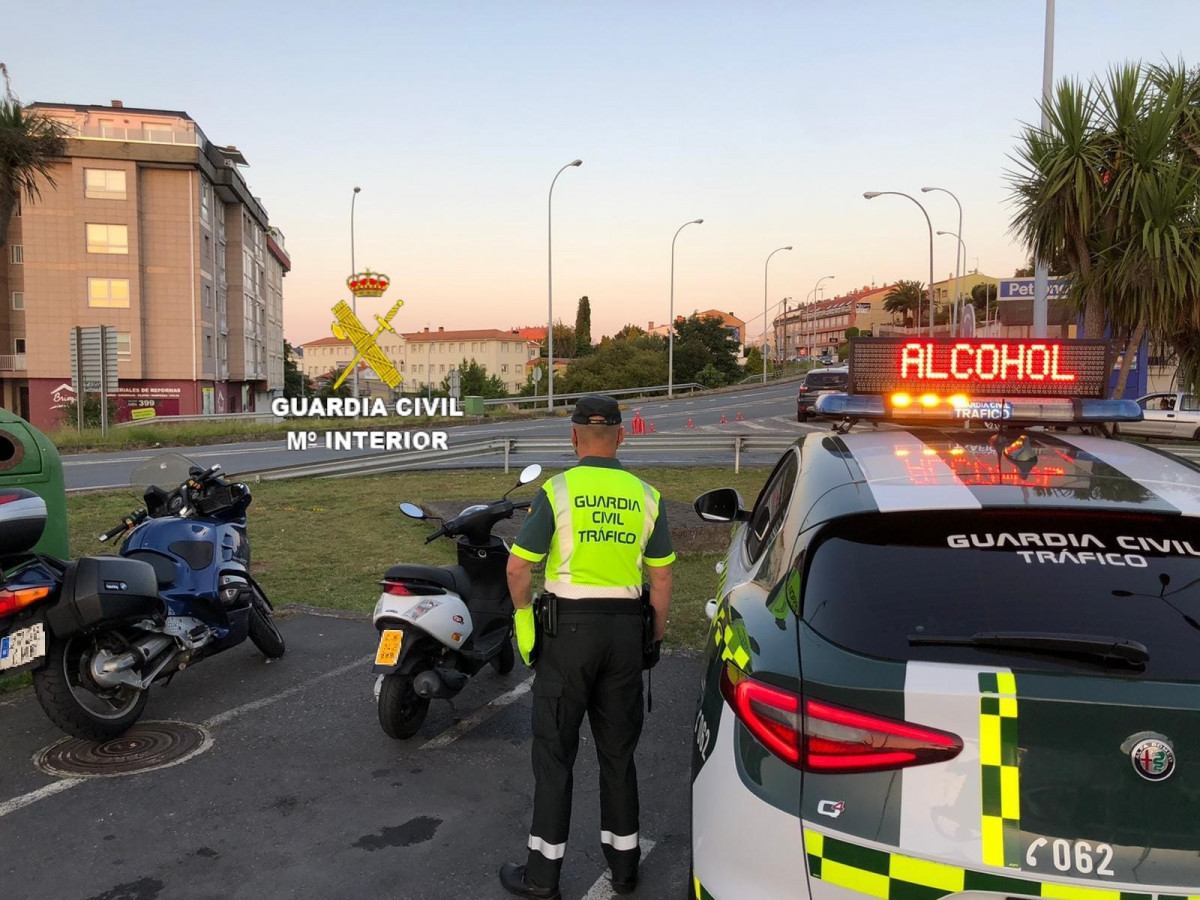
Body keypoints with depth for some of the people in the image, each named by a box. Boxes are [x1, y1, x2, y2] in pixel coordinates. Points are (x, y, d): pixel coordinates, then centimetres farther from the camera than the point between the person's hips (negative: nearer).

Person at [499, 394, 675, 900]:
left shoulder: (557, 492, -8)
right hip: (626, 628, 3)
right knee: (618, 749, 15)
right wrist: (656, 636, 15)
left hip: (570, 627, -3)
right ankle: (623, 859, 26)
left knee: (555, 751, 6)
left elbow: (519, 567, -9)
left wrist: (522, 612, 9)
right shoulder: (645, 497, 2)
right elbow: (662, 576, 5)